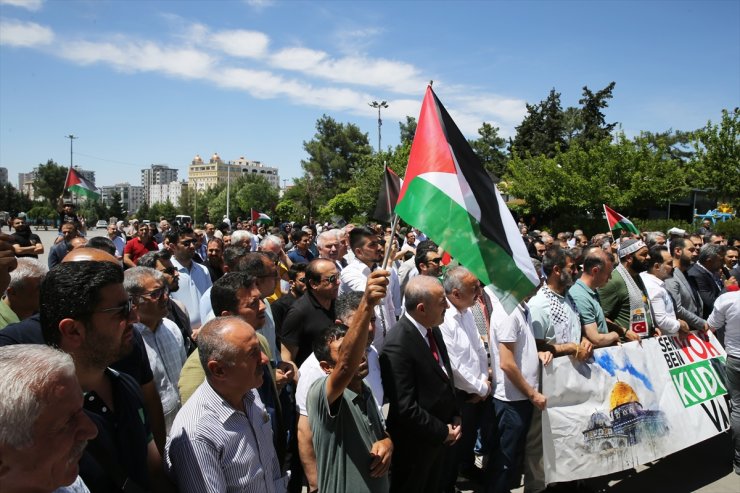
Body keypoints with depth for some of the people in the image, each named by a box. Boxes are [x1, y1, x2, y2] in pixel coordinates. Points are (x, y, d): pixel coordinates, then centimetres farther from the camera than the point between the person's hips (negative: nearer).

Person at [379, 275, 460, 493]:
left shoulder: (433, 330, -1)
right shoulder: (398, 345, -28)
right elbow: (405, 407, -26)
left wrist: (455, 417, 3)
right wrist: (443, 431, -16)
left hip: (440, 438, 8)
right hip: (415, 444, -8)